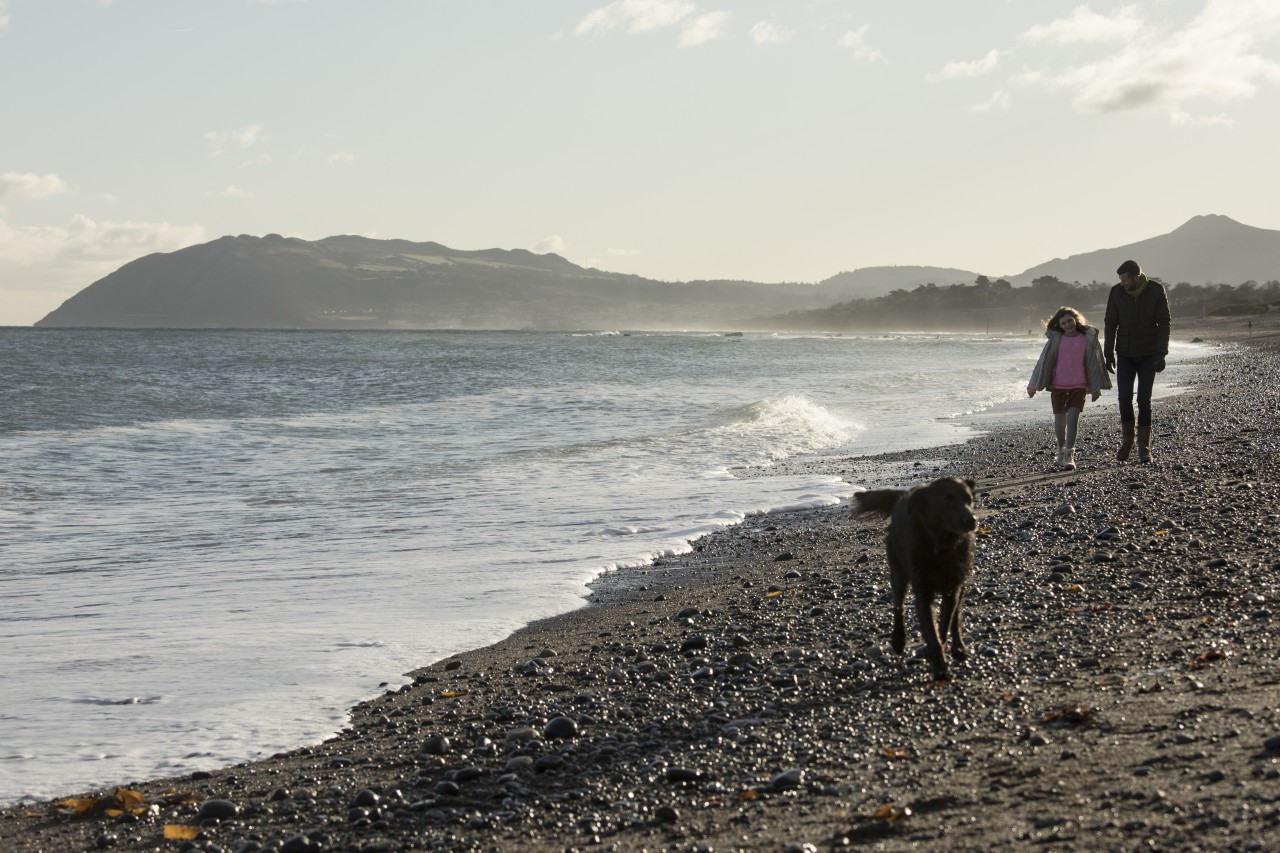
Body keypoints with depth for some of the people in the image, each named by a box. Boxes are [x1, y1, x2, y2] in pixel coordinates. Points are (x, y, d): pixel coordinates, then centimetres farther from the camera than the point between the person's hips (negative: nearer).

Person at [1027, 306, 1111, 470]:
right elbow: (1044, 362, 5)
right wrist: (1033, 386, 5)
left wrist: (1096, 387, 6)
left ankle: (1069, 455, -14)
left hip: (1078, 386, -1)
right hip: (1058, 386, 1)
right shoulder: (1055, 339, 1)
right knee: (1059, 419, 11)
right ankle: (1061, 451, 31)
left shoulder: (1087, 339, 1)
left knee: (1073, 418, -14)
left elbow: (1093, 363, 7)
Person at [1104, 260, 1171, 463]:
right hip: (1125, 355, 2)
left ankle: (1144, 447, 4)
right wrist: (1109, 354, -2)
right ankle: (1127, 440, 14)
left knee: (1144, 400, -3)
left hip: (1149, 355, -2)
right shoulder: (1117, 292, -6)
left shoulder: (1156, 291, -10)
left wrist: (1162, 354, -14)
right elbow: (1110, 324, 1)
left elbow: (1164, 323, -8)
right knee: (1124, 397, -6)